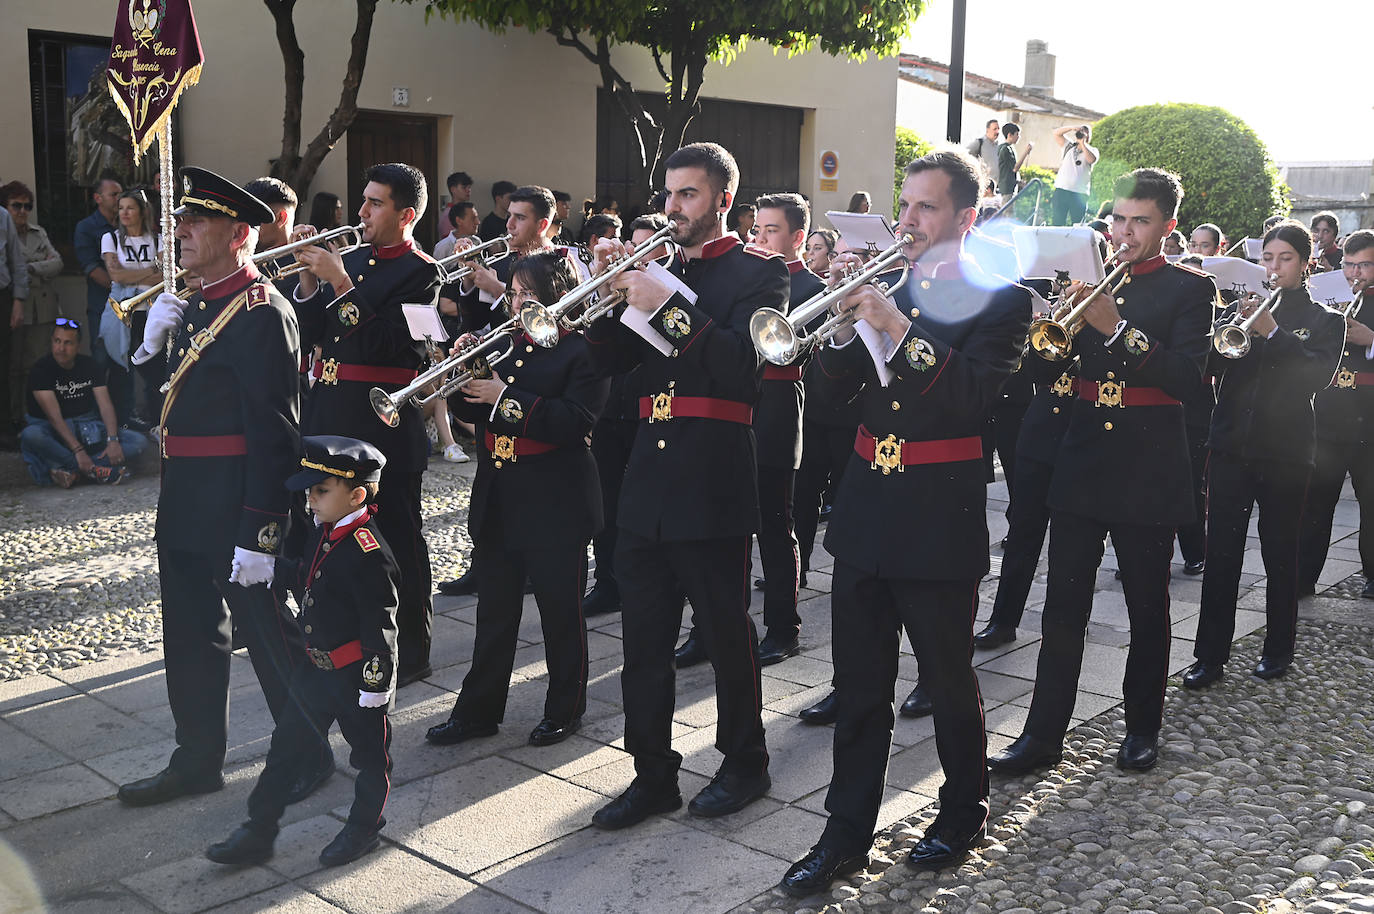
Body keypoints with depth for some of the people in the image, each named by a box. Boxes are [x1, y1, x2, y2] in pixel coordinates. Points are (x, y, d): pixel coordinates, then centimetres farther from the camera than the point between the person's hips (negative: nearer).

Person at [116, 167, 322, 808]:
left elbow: (272, 435, -21)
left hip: (237, 508, -9)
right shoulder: (195, 307, 13)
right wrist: (153, 342, 1)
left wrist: (257, 534, -23)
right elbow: (160, 407, 18)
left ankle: (309, 758, 22)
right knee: (191, 637, 17)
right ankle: (198, 761, 31)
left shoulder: (262, 314, -17)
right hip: (185, 511, 9)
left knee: (269, 634, 5)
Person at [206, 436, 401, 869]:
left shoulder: (368, 553, -24)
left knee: (369, 754, 12)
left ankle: (363, 830, 31)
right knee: (285, 746, 13)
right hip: (316, 670, 9)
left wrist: (375, 684, -19)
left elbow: (380, 626, -22)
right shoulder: (324, 532, 3)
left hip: (356, 676, -9)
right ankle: (258, 833, 24)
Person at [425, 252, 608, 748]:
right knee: (494, 612, 12)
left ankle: (565, 709, 21)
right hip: (498, 502, 6)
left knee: (561, 613, 7)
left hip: (555, 504, -6)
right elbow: (477, 413, 14)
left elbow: (576, 420, -20)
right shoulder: (504, 344, 12)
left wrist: (506, 399, -23)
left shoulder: (583, 350, -8)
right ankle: (478, 710, 21)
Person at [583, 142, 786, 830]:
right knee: (644, 639, 9)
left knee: (727, 633, 7)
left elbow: (743, 366, -18)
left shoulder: (758, 273, -2)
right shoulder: (656, 269, 16)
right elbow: (610, 360, 11)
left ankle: (744, 762, 26)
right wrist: (608, 289, -3)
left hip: (713, 488, -6)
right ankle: (653, 774, 21)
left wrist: (669, 307, -22)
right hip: (646, 486, 6)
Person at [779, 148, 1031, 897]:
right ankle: (847, 833, 19)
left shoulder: (1000, 298, -6)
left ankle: (965, 810, 31)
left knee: (949, 680, 10)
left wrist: (898, 326, -26)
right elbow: (841, 379, 6)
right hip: (864, 507, 5)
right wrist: (847, 315, -11)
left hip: (938, 518, -5)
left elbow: (971, 398, -20)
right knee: (858, 685, 9)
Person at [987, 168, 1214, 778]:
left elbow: (1190, 379, -14)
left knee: (1148, 609, 10)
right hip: (1081, 467, 3)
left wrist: (1120, 329, -23)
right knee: (1063, 607, 1)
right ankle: (1043, 734, 7)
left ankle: (1142, 728, 25)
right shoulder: (1088, 278, 10)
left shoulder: (1188, 290, 0)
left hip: (1149, 471, -2)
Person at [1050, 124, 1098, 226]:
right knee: (1057, 223, -1)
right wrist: (1072, 128, -5)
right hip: (1061, 190, 2)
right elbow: (1057, 133, 8)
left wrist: (1083, 142, -10)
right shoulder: (1068, 146, 18)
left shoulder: (1092, 150, 10)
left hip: (1080, 194, -2)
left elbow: (1091, 159, -13)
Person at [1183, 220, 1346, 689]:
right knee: (1220, 554, -2)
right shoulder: (1239, 308, 12)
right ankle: (1211, 655, 3)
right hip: (1231, 444, 1)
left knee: (1280, 556, 8)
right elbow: (1209, 363, 1)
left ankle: (1278, 649, 22)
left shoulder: (1324, 320, 6)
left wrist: (1272, 332, -20)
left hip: (1285, 452, -1)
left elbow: (1319, 374, -11)